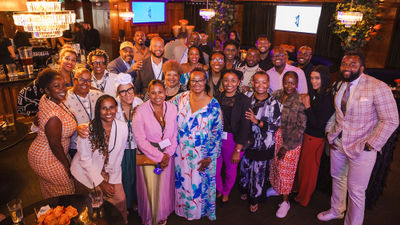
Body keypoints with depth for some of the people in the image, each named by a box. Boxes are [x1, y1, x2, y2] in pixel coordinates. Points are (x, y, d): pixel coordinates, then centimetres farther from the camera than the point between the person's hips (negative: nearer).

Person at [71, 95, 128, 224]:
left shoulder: (123, 127, -12)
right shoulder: (88, 129, -21)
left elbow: (119, 155, -3)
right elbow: (85, 159, -14)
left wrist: (112, 181, -3)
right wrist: (101, 183, -16)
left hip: (109, 172, 3)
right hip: (88, 171, -3)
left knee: (121, 200, -5)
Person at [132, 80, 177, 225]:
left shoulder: (172, 108, -5)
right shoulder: (141, 111, -15)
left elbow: (174, 135, 1)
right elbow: (140, 140, -15)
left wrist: (168, 155, -10)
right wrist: (159, 156, -14)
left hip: (167, 155, 3)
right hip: (148, 155, -3)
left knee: (165, 186, 16)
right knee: (150, 188, 7)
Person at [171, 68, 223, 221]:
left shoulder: (213, 105, -10)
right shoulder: (181, 98, -4)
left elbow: (217, 133, -7)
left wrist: (210, 157, -9)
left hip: (202, 155, -2)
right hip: (181, 153, 2)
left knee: (200, 184, 13)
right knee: (182, 182, 17)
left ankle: (201, 210, 42)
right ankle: (184, 209, 44)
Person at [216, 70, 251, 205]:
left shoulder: (244, 100, -9)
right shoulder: (217, 98, 0)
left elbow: (245, 126, -11)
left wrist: (238, 150, -13)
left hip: (234, 140, -2)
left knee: (231, 170, 14)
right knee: (215, 167, 12)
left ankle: (226, 192, 44)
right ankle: (219, 190, 43)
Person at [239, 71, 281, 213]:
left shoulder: (274, 103, -13)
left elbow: (275, 126, -14)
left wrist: (257, 121, -25)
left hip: (263, 146, -3)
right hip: (246, 142, 3)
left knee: (259, 173, 9)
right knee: (244, 168, 19)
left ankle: (255, 200, 32)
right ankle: (244, 190, 48)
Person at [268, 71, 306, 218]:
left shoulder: (300, 101, -16)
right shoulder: (276, 95, -2)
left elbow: (300, 128, -14)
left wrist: (286, 146, -14)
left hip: (291, 141, -4)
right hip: (275, 137, 4)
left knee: (286, 169, 6)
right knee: (274, 165, 17)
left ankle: (285, 201, 24)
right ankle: (275, 188, 44)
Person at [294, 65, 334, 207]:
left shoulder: (328, 99, -23)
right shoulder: (313, 93, 1)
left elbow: (318, 124, -23)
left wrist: (307, 106, -20)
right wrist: (303, 102, -7)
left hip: (315, 138, -7)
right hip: (306, 134, 7)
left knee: (309, 167, 11)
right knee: (302, 164, 21)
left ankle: (303, 199, 31)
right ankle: (299, 189, 43)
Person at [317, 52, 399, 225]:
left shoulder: (378, 88, -17)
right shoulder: (339, 85, 4)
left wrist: (370, 145, -16)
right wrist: (330, 132, 6)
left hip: (361, 148, -6)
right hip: (338, 143, 6)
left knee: (356, 191, 4)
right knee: (338, 178, 23)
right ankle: (336, 211, 47)